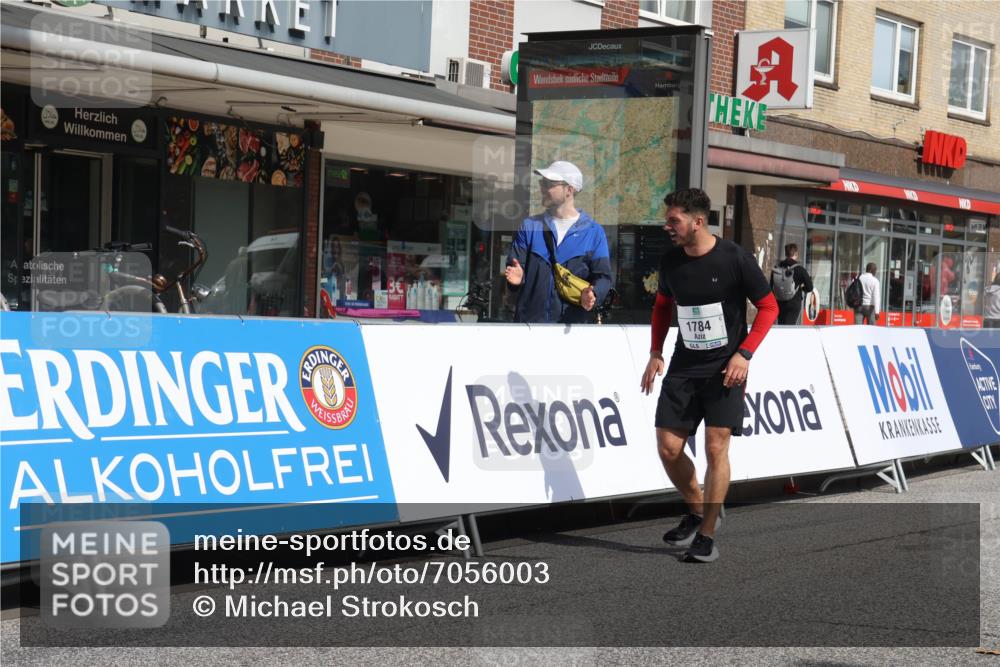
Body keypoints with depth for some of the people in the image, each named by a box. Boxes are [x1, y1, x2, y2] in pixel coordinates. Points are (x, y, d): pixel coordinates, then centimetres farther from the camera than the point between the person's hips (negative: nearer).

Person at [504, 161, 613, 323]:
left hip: (573, 323, -2)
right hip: (529, 322, 2)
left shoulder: (593, 232, 5)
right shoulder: (530, 226, 12)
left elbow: (602, 276, 2)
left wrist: (593, 294, -19)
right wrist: (517, 277, -15)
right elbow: (514, 266, 10)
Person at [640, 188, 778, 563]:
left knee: (716, 448, -8)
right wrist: (655, 353, 8)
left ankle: (707, 536, 3)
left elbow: (768, 307, -5)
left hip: (725, 369, -4)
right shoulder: (670, 261, 1)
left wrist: (744, 354, -14)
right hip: (683, 367, 5)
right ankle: (697, 511, 24)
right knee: (668, 448, -1)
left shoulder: (735, 259, -13)